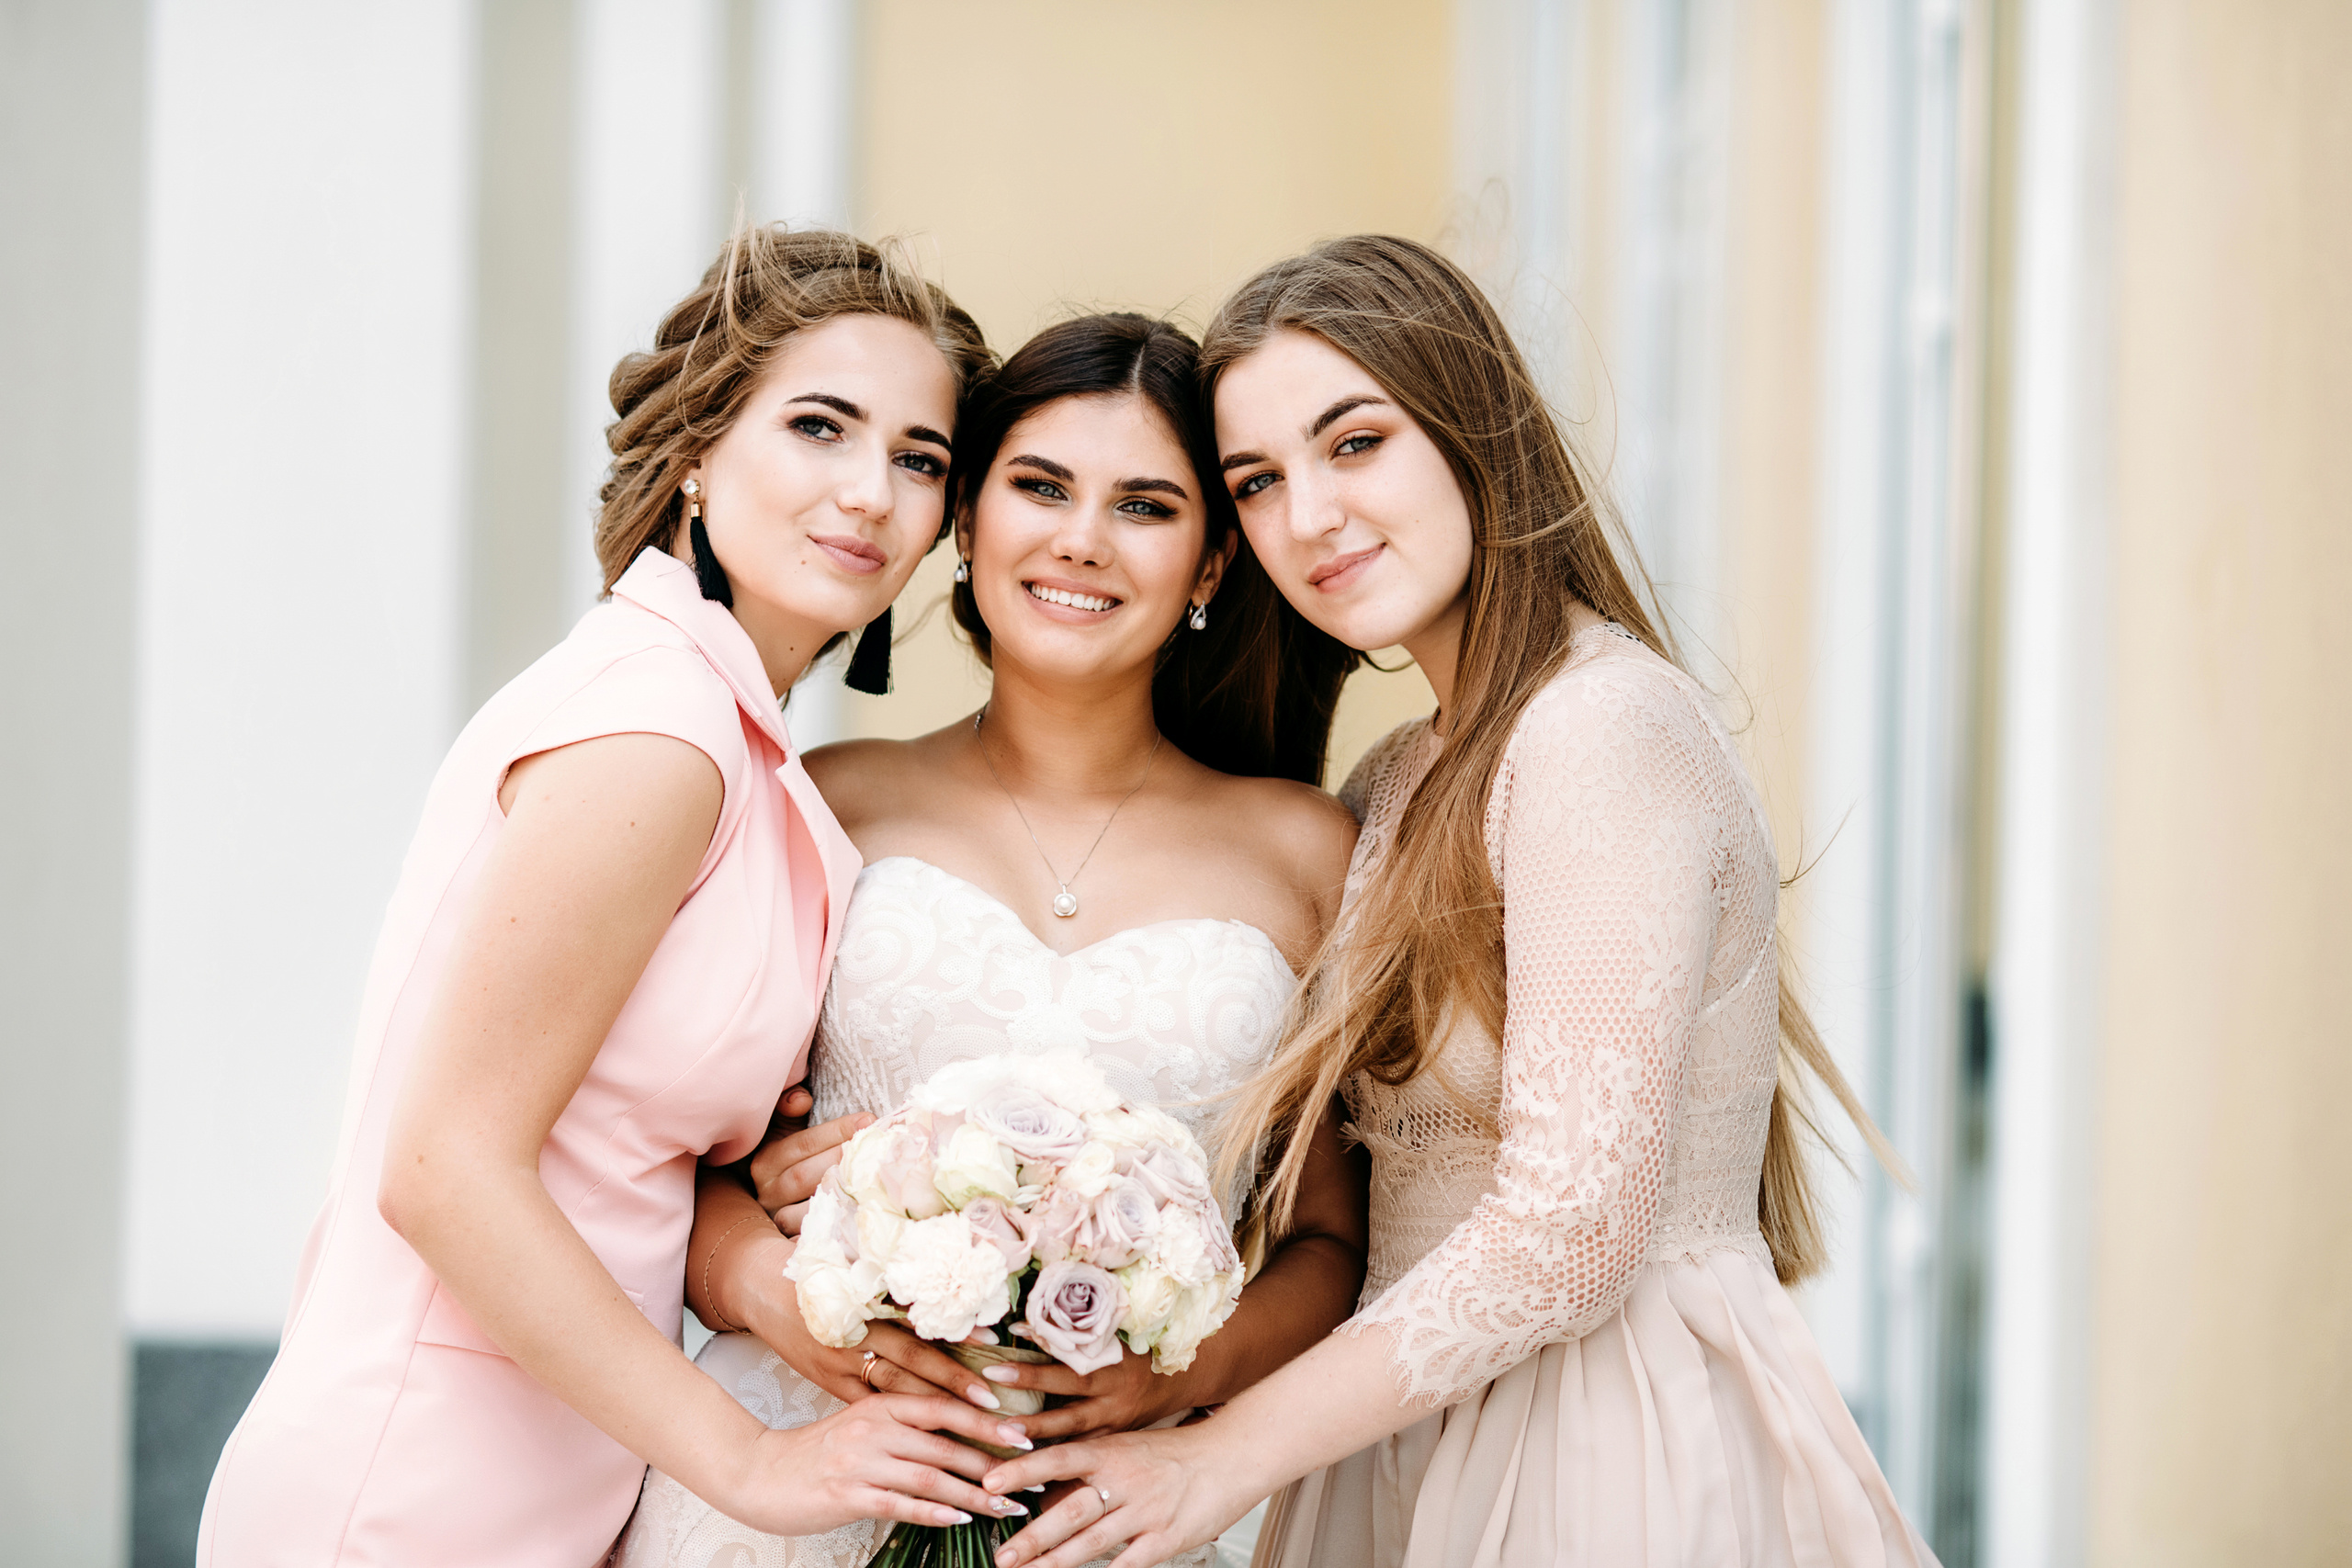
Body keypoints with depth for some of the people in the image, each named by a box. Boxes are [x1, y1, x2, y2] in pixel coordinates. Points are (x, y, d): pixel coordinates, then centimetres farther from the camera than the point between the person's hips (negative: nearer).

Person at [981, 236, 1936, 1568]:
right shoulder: (1402, 783, 11)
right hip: (1434, 1439, 8)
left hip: (1616, 1458, -8)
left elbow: (1572, 1226, -22)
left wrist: (1226, 1458, -16)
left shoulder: (1607, 733, -18)